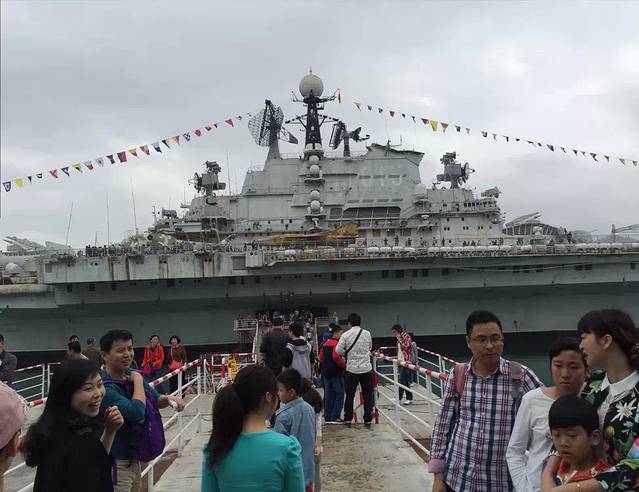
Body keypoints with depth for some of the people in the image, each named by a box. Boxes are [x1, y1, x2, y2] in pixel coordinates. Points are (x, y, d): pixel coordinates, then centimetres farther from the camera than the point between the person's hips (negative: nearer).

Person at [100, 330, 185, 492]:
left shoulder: (130, 374, -1)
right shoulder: (104, 387, -24)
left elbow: (155, 400, 11)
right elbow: (136, 412, -31)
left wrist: (169, 398, -10)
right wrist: (138, 380, -18)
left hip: (134, 458, 8)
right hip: (117, 462, -8)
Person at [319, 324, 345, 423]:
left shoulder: (325, 344, 11)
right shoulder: (336, 343, -13)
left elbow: (321, 358, 12)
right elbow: (336, 357, -24)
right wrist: (343, 363, -9)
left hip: (326, 373, 8)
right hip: (336, 373, -8)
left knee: (328, 395, 12)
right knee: (339, 395, 1)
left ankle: (327, 416, 15)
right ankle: (335, 416, -1)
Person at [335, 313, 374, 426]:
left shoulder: (346, 335, -8)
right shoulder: (367, 333, -1)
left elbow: (338, 350, -8)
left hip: (352, 370, -1)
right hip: (366, 369, 1)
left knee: (350, 395, 13)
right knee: (368, 396, 10)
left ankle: (348, 419, 19)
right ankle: (368, 419, 12)